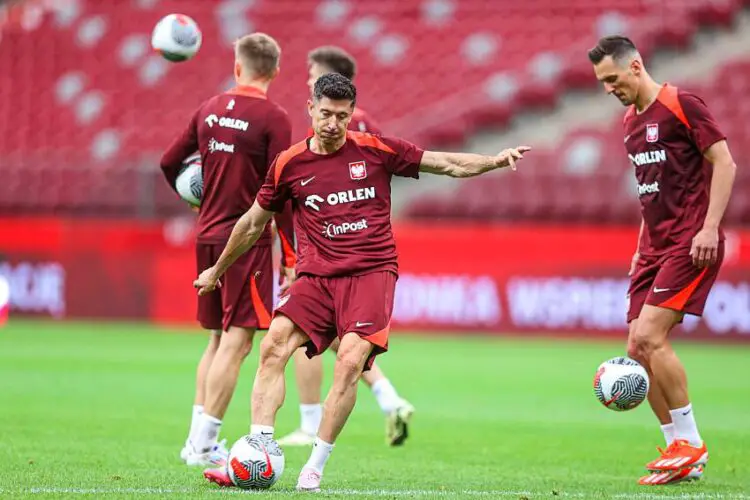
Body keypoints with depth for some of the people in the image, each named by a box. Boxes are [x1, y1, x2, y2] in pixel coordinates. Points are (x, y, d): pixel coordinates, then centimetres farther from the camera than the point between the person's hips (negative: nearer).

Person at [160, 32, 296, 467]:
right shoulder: (273, 118, -10)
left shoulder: (209, 110, 8)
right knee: (236, 342, -4)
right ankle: (204, 446, -7)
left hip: (208, 236, 6)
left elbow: (170, 163, 16)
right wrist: (290, 257, -10)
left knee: (218, 339, 17)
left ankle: (197, 439, 16)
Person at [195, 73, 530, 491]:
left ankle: (316, 467, -14)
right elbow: (254, 222, 22)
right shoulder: (289, 165, 8)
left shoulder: (376, 151, 3)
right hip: (317, 276, 2)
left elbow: (449, 164, 8)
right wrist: (217, 270, 30)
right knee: (274, 346, -19)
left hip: (372, 272, -2)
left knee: (351, 360, -21)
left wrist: (496, 161, -7)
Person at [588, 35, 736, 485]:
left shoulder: (681, 105, -9)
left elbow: (724, 164, -12)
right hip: (655, 247, 9)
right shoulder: (631, 122, 15)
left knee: (650, 335, -18)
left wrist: (710, 228, -19)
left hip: (690, 245, -9)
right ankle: (680, 454, 9)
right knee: (639, 347, 2)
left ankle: (690, 444, -7)